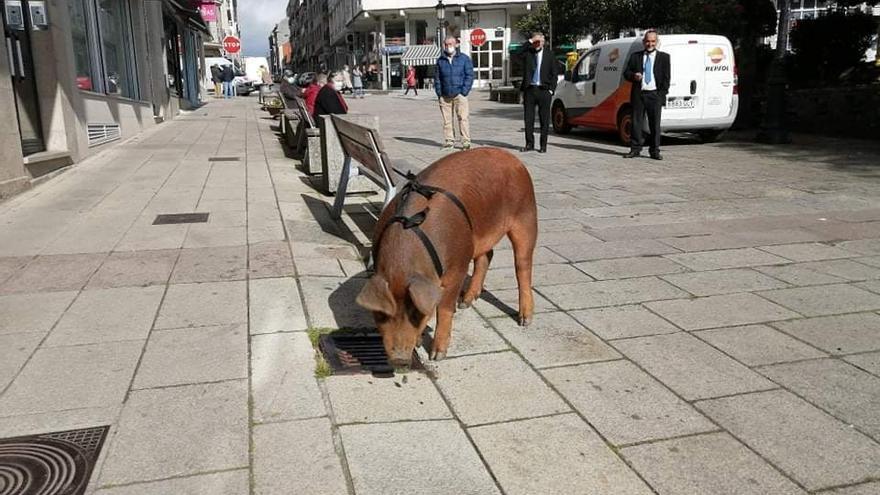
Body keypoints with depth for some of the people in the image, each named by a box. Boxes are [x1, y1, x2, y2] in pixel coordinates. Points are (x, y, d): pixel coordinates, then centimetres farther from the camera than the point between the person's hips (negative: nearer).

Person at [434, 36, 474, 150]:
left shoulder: (464, 58, 4)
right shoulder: (440, 60, 12)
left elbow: (469, 75, 1)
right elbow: (437, 78, 15)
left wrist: (464, 92, -8)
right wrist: (439, 93, 4)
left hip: (459, 95, -3)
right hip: (445, 96, 3)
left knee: (463, 118, -8)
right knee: (446, 120, 4)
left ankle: (466, 142, -6)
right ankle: (449, 142, 11)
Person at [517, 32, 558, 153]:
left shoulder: (549, 55, 7)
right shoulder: (528, 53, 9)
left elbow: (554, 74, 6)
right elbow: (519, 53, -13)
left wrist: (551, 90, -3)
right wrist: (530, 42, -14)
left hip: (544, 90, -1)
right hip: (529, 90, 2)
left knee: (544, 119, 1)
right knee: (528, 118, 4)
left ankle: (543, 145, 8)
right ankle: (529, 144, 13)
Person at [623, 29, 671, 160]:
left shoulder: (664, 57, 8)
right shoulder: (635, 56, 12)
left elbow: (666, 77, 5)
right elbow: (626, 73, 12)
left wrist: (662, 93, -5)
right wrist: (633, 76, -11)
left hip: (655, 95, -1)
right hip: (638, 94, 1)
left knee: (655, 124, 1)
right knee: (636, 123, 3)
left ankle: (654, 151, 6)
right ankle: (635, 149, 10)